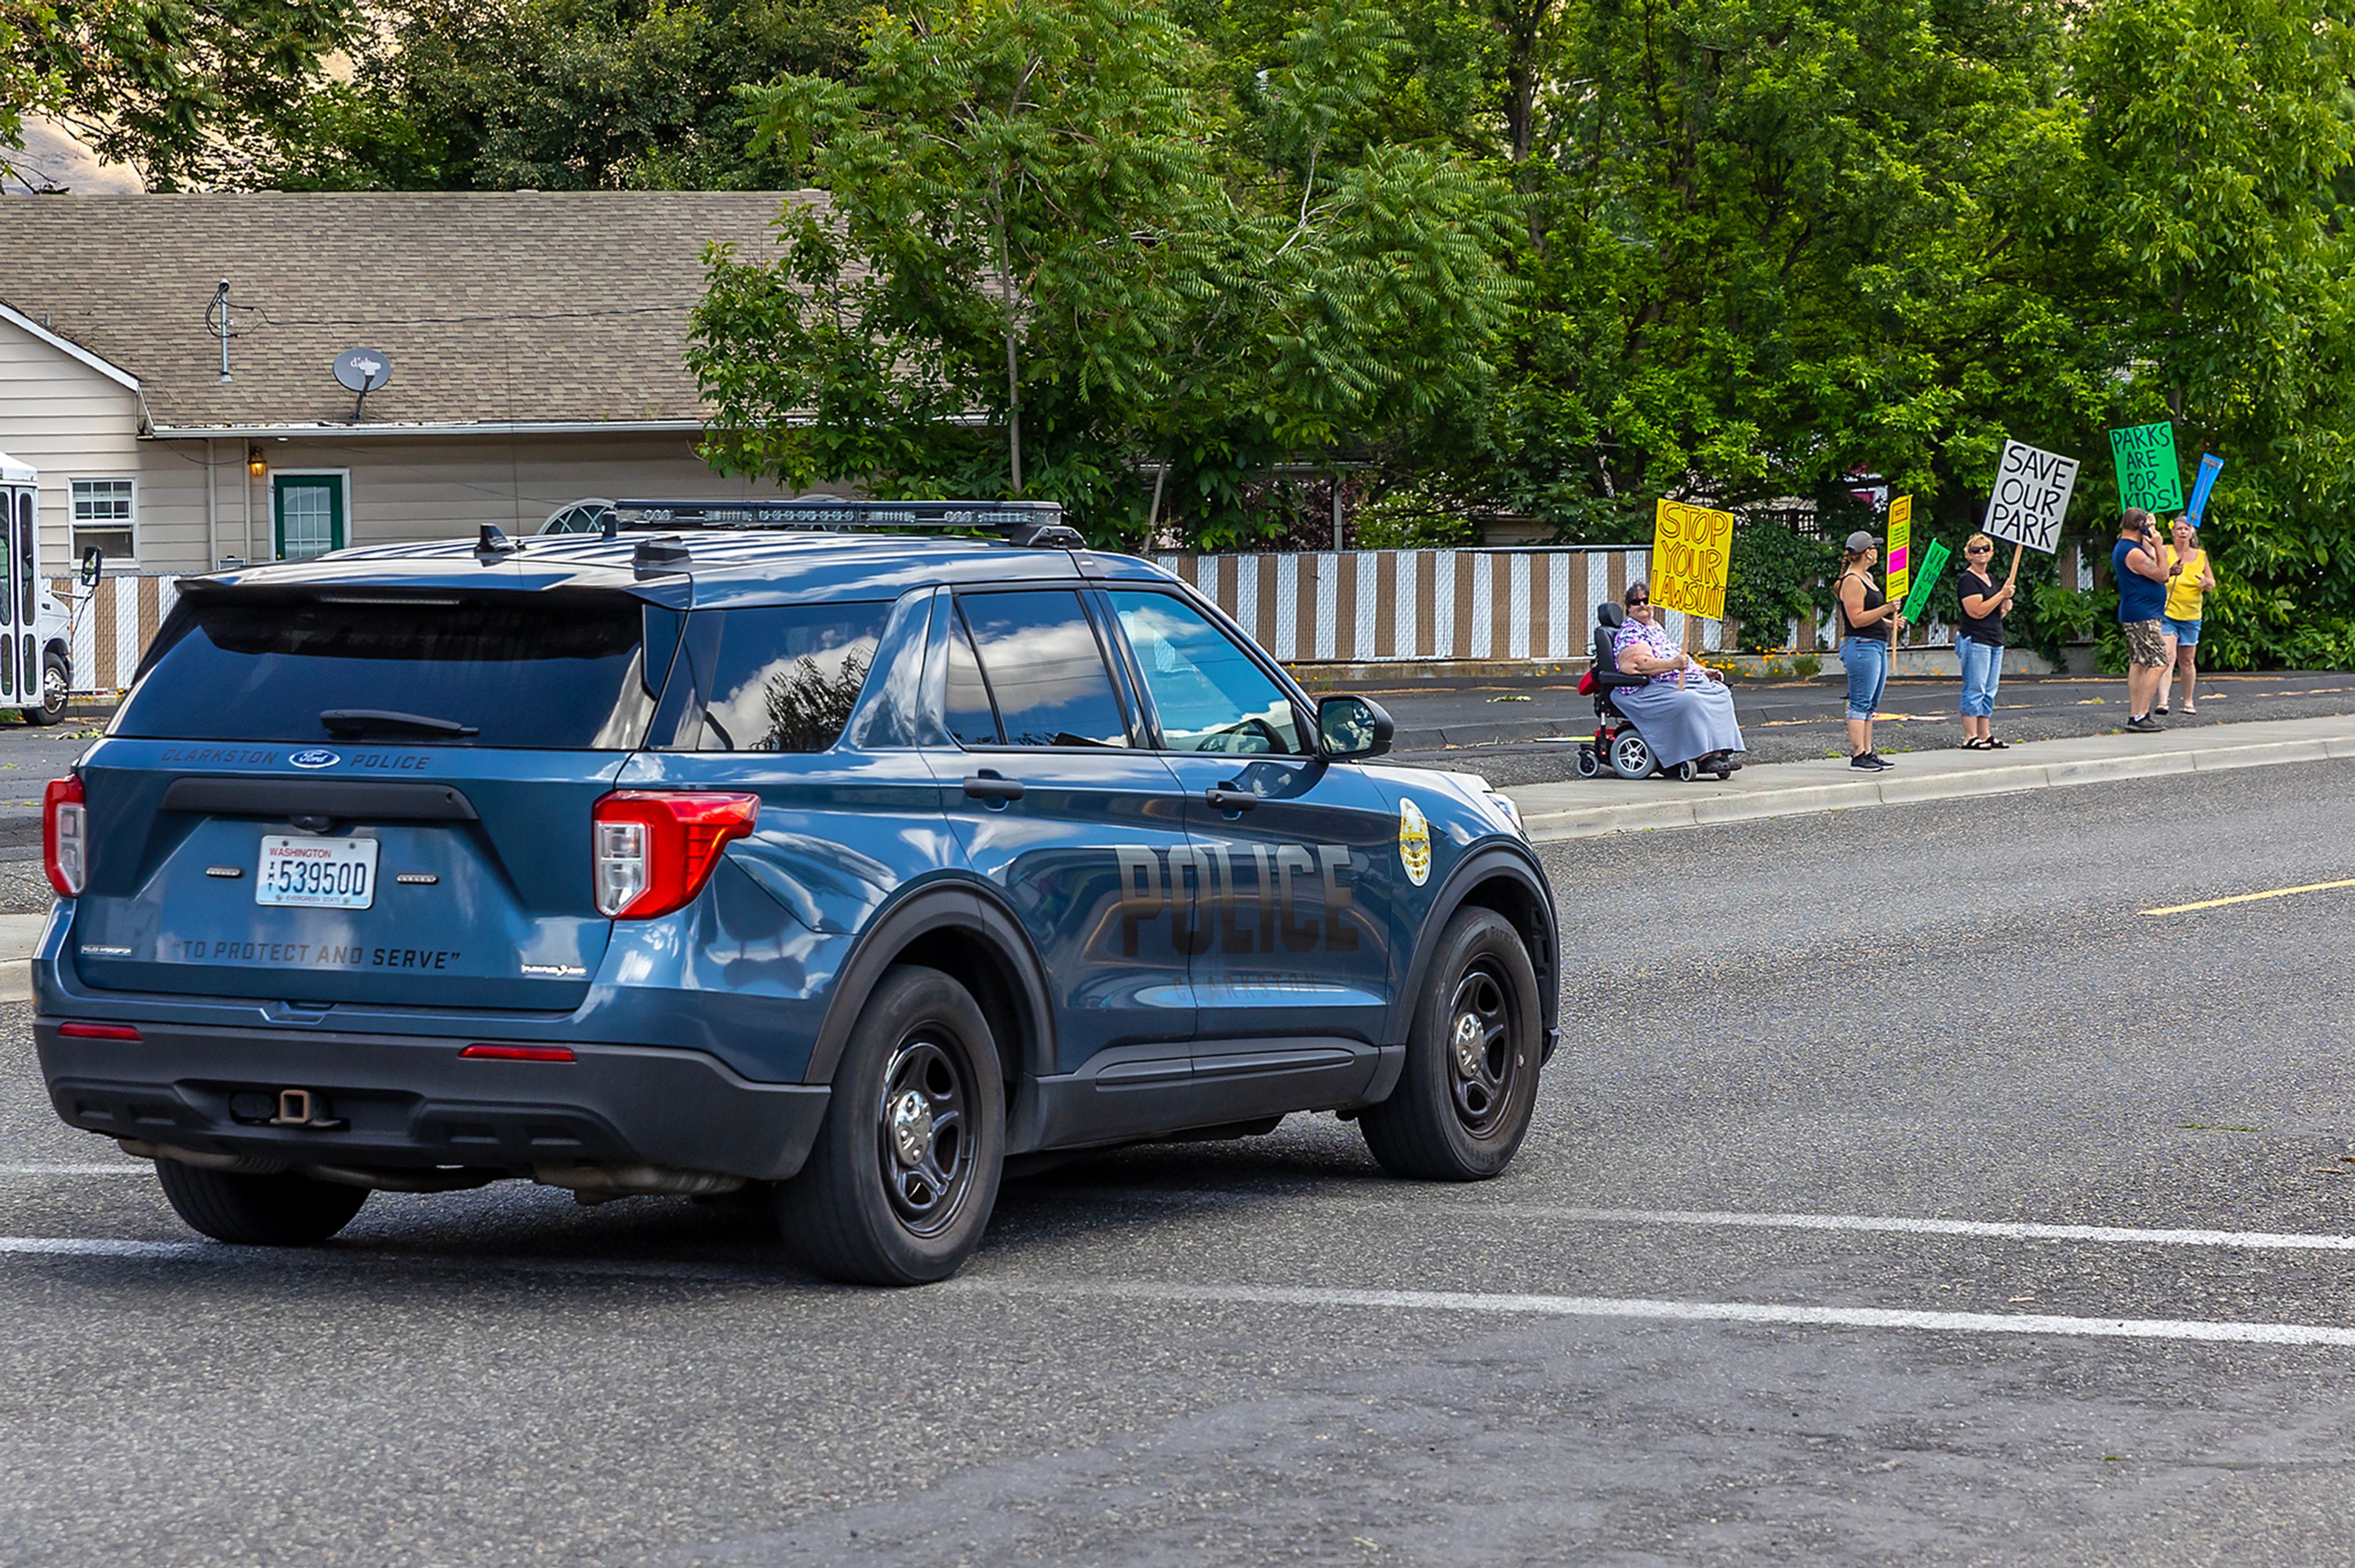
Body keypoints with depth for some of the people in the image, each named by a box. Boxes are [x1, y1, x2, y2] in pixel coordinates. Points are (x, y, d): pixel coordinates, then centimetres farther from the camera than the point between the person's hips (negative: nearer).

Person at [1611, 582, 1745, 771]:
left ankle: (1719, 751, -15)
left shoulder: (1657, 627, 23)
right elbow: (1641, 664, -21)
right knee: (1688, 701, -34)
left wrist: (1704, 671, 19)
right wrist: (1673, 664, -29)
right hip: (1648, 690, -10)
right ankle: (1703, 757, -35)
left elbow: (1679, 659, 30)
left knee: (1720, 693, -5)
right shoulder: (1629, 633, -6)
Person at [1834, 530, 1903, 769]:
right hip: (1861, 647, -10)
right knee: (1861, 703, -9)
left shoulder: (1867, 577, 18)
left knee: (1870, 704, 11)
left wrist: (1890, 622, 15)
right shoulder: (1852, 581, -14)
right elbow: (1857, 619, -20)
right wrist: (1886, 610, -24)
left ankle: (1868, 752, 15)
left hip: (1877, 646, 10)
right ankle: (1858, 754, -9)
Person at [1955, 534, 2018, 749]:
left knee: (1989, 691, 9)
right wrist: (2003, 595, -16)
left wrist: (2006, 607, 6)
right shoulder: (1968, 580, -9)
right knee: (1975, 690, -9)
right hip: (1975, 640, -9)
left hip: (1995, 640, 9)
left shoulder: (1990, 577, 18)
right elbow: (1978, 611, -18)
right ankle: (1970, 737, -9)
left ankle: (1985, 735, 13)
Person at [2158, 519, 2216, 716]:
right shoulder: (2165, 552, 0)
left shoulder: (2201, 556, 10)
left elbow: (2212, 585, 17)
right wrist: (2170, 573, -30)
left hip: (2191, 616, 4)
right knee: (2168, 657, -17)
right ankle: (2163, 701, -25)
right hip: (2167, 612, -4)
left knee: (2187, 660, 9)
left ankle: (2188, 702, 20)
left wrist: (2207, 583, -6)